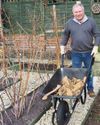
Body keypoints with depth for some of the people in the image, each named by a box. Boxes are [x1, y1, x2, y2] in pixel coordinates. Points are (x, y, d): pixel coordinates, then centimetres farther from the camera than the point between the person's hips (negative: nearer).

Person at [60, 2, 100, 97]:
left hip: (89, 52, 0)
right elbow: (65, 35, 11)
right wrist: (62, 46, 3)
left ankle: (90, 89, 32)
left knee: (89, 72, 14)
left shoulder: (91, 21, -2)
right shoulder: (69, 23, 1)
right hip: (76, 53, 0)